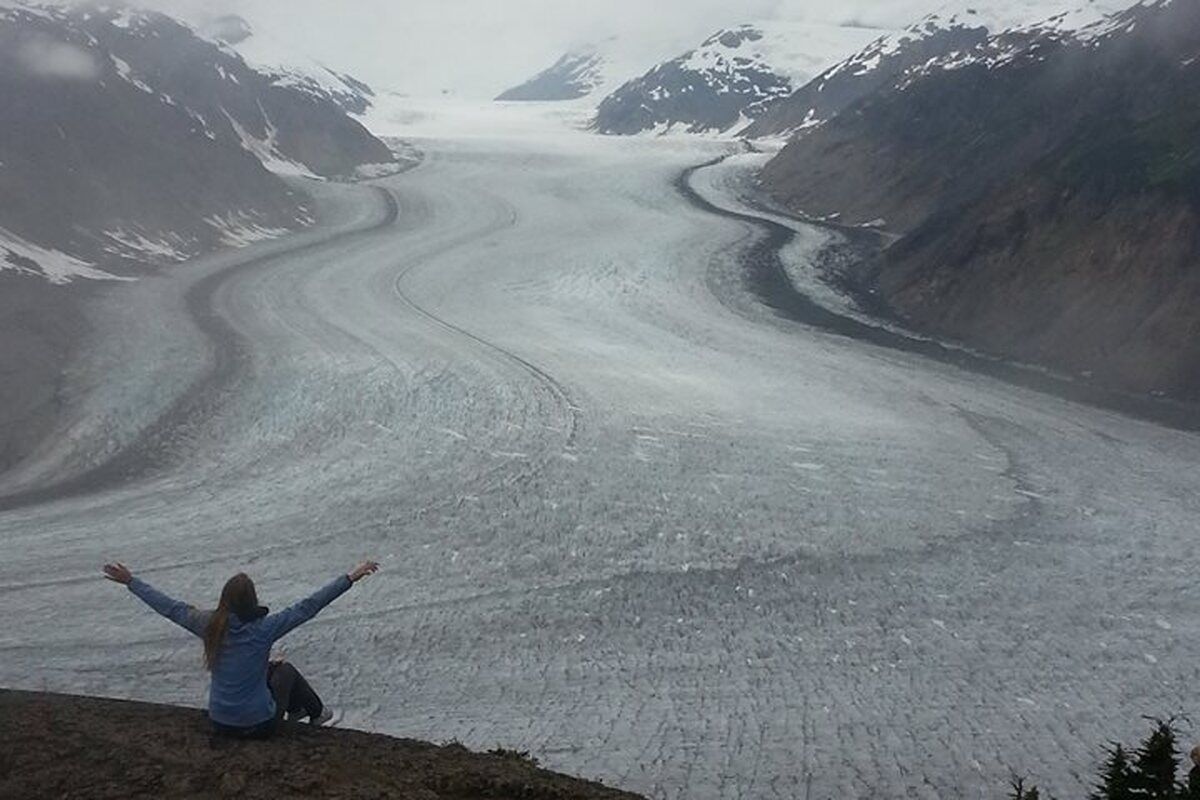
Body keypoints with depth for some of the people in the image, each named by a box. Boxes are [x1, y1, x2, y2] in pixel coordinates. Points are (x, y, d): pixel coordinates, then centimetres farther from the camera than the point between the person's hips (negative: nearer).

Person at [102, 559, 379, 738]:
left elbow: (170, 607, 0)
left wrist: (130, 581, 12)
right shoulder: (263, 629, -23)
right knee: (286, 669, 24)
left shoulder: (209, 625, -12)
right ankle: (316, 713, 43)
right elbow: (309, 606, -22)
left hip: (220, 723, 4)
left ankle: (296, 708, 49)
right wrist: (351, 577, -19)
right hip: (260, 726, -4)